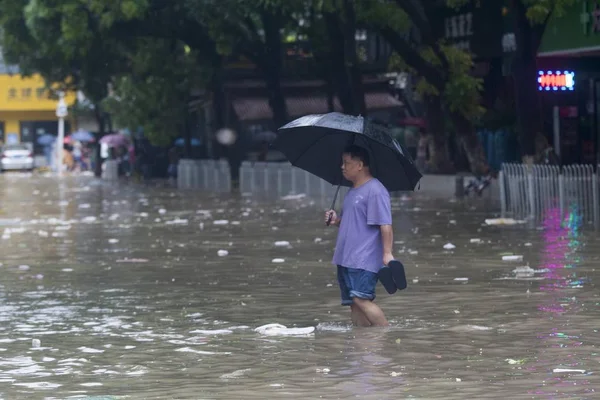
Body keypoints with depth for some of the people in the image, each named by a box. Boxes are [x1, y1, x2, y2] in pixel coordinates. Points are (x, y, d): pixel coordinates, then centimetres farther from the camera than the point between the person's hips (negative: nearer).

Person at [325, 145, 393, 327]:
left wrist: (387, 253, -22)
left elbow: (385, 225, -15)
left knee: (361, 300, -19)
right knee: (354, 304, 6)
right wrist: (336, 220, 7)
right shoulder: (353, 191, 19)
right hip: (346, 259, 10)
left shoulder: (375, 190, -10)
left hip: (364, 259, -10)